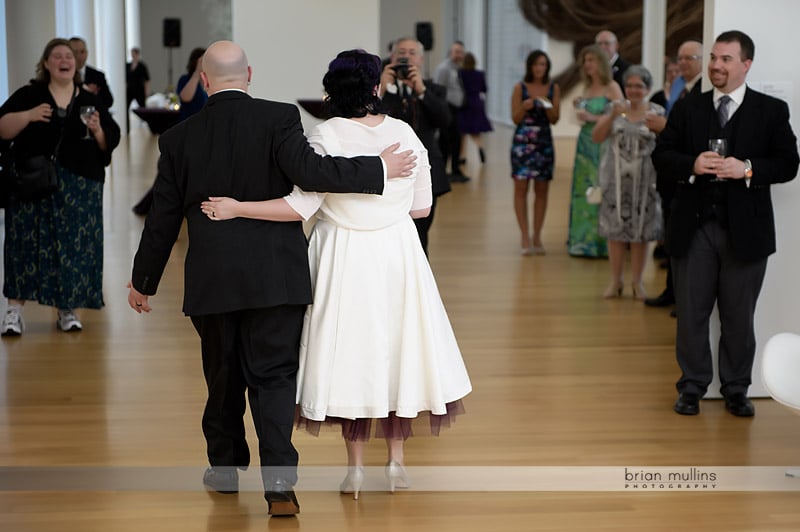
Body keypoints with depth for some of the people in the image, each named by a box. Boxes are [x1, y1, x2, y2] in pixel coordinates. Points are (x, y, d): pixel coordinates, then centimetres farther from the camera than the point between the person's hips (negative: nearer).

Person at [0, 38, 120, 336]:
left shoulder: (90, 101, 12)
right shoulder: (29, 96, 6)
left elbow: (111, 142, 10)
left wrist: (98, 131, -11)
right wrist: (28, 115, -19)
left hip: (81, 188, 2)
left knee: (76, 246, 1)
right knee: (27, 243, -6)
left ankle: (68, 310, 11)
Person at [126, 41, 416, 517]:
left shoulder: (179, 138, 2)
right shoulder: (279, 118, -6)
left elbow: (163, 218, 7)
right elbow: (309, 170, -21)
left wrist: (144, 282, 18)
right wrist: (379, 169, -11)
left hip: (212, 279, 2)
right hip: (276, 276, -2)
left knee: (223, 375, 18)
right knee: (274, 375, 2)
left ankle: (225, 467, 32)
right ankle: (279, 482, -9)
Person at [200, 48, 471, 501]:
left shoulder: (327, 137, -14)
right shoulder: (405, 133, -4)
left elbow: (301, 207, -18)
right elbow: (422, 205, 2)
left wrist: (236, 208, -14)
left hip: (344, 257, -2)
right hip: (397, 252, 2)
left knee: (351, 351, 7)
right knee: (396, 348, 13)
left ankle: (356, 468, 12)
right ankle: (396, 462, 19)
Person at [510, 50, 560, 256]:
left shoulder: (553, 88, 6)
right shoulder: (520, 88, 1)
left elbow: (555, 119, 5)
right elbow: (515, 118, 1)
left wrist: (548, 107, -15)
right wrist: (524, 107, -18)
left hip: (544, 142, 2)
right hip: (522, 140, -2)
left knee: (542, 190, 4)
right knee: (521, 187, -6)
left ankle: (537, 236, 10)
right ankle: (525, 236, -2)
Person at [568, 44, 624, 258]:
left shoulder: (611, 87, -6)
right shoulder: (586, 88, 14)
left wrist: (593, 118, -16)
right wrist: (579, 108, 7)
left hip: (604, 145, -7)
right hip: (586, 143, 7)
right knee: (584, 190, 6)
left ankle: (602, 243, -2)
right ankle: (584, 240, 13)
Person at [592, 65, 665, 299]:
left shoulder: (657, 112, 1)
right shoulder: (615, 109, 5)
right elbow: (597, 137, -4)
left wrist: (662, 127, -25)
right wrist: (612, 115, -17)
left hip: (644, 181, -1)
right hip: (616, 180, 1)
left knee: (640, 232, 4)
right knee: (615, 230, 4)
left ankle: (637, 282, 15)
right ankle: (616, 281, 15)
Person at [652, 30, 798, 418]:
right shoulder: (687, 109, 7)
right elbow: (661, 157, 4)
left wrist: (747, 169, -18)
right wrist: (692, 165, -15)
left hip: (745, 230, -1)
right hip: (694, 228, 2)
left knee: (739, 317, 7)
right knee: (691, 313, 6)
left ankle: (736, 390, 18)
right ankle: (692, 388, 17)